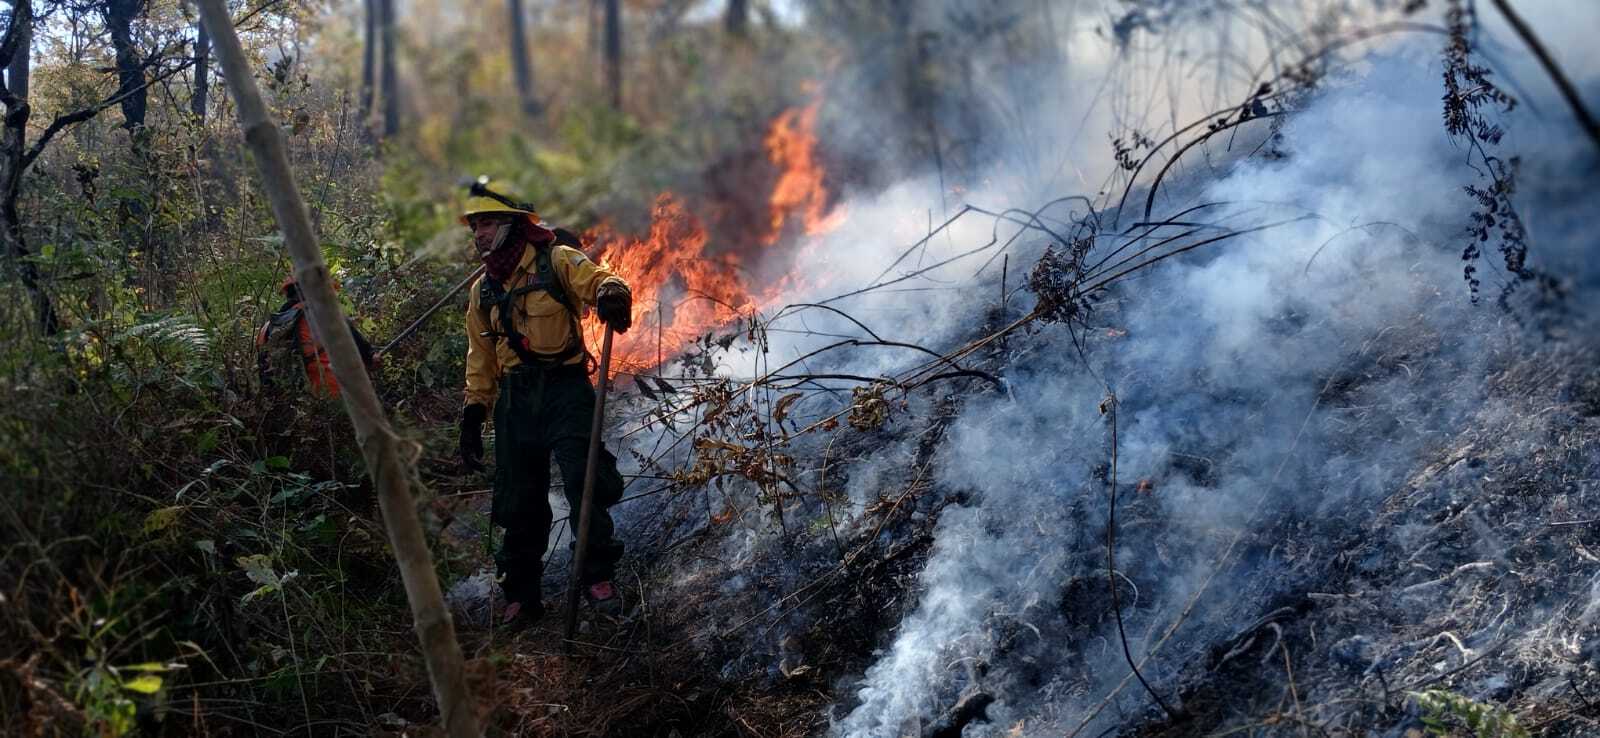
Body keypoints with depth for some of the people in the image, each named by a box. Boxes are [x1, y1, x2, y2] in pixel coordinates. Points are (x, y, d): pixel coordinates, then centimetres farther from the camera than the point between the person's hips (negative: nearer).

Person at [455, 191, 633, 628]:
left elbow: (600, 280, -18)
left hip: (565, 390, -5)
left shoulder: (556, 262, -1)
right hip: (515, 399, 5)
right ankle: (521, 595, 16)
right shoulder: (483, 290, 15)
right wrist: (473, 416, 14)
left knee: (586, 484, -18)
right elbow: (480, 358, 20)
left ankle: (597, 577, -6)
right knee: (519, 502, 6)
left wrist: (610, 293, -43)